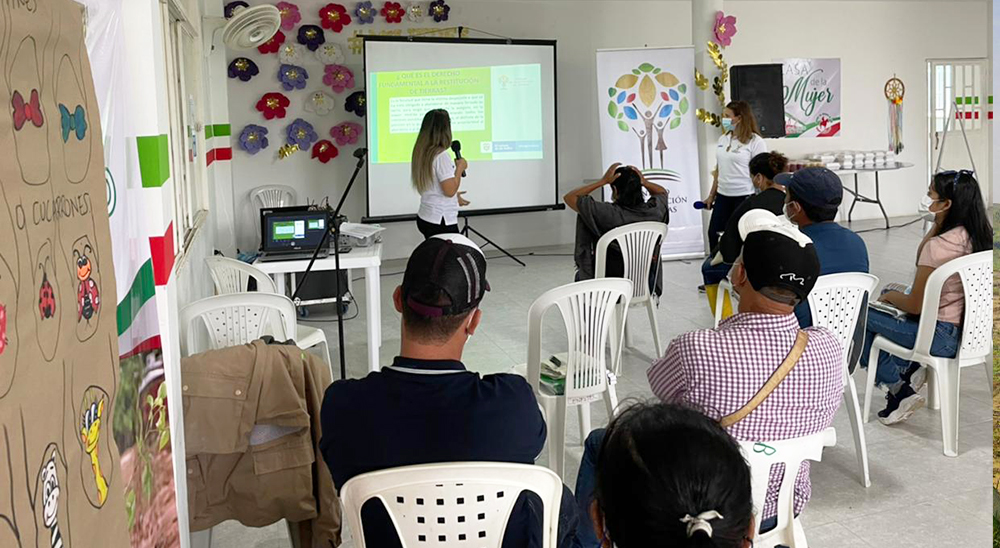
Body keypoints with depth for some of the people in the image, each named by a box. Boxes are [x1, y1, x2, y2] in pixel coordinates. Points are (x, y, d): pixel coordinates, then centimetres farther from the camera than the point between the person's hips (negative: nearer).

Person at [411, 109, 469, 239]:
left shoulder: (421, 153, 8)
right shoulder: (441, 156, -17)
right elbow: (450, 190, -19)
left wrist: (454, 197, 26)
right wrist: (460, 168, -6)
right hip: (441, 222, -9)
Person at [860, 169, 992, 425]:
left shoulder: (938, 246, -26)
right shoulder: (979, 235, -1)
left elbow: (915, 306, -18)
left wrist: (890, 296, 2)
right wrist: (937, 225, 0)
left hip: (941, 337, -9)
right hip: (970, 330, 9)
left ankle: (895, 385, 12)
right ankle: (909, 370, 16)